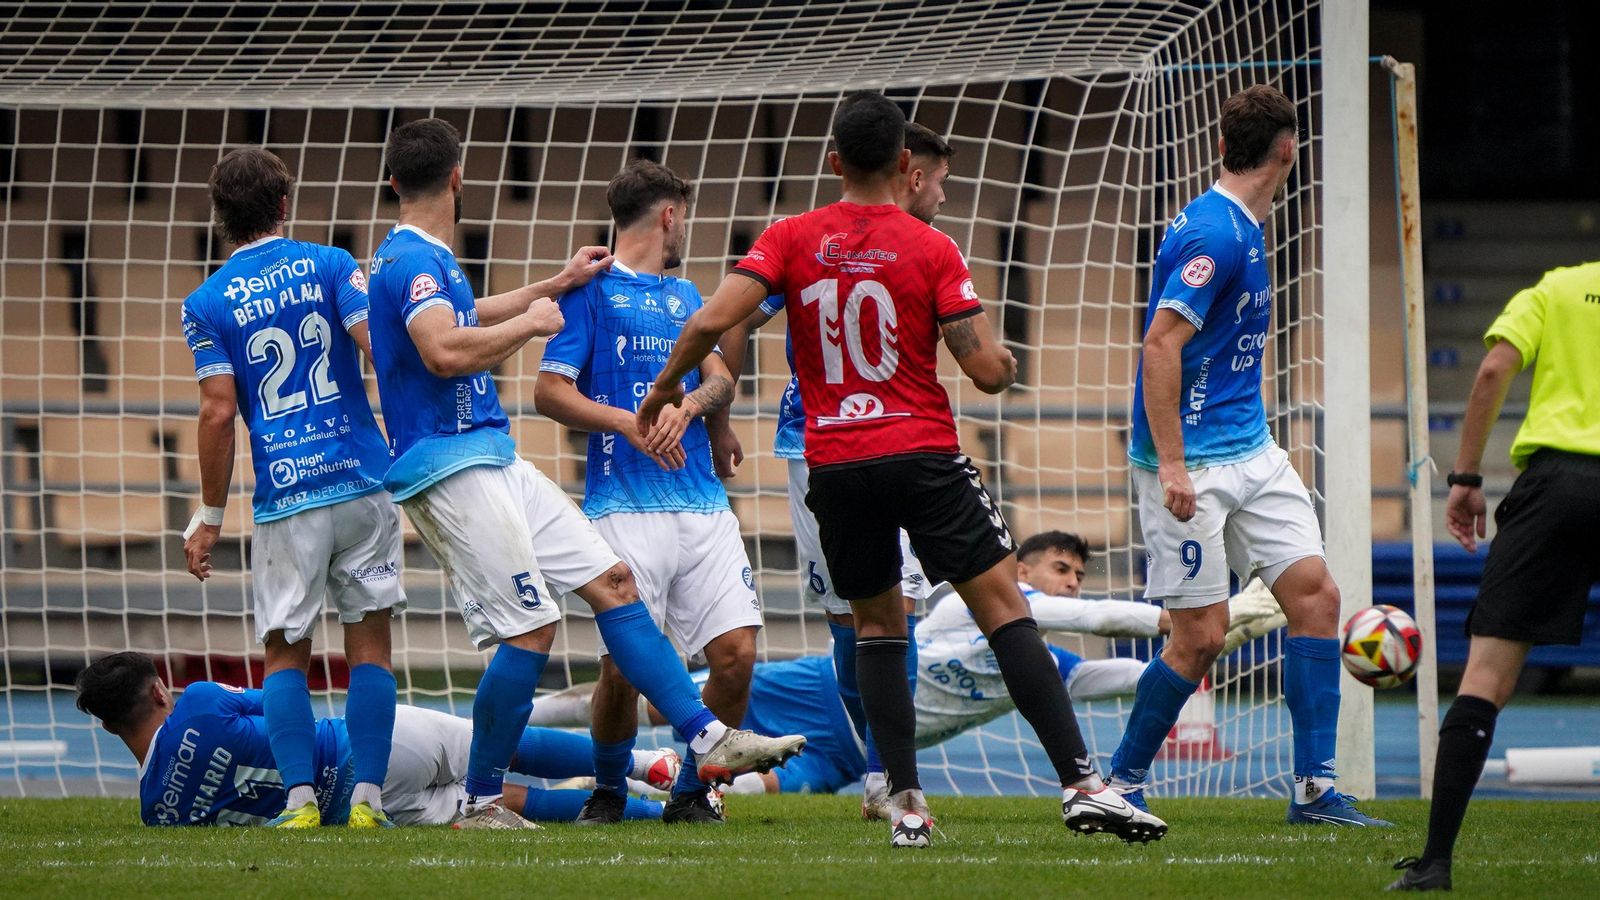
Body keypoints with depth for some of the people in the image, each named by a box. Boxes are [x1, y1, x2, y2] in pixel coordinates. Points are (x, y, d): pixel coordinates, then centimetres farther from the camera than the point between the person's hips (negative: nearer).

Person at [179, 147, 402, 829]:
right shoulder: (329, 266, 4)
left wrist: (210, 516, 3)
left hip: (284, 497, 0)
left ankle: (299, 798, -5)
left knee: (286, 652, 8)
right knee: (369, 645, 5)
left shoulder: (206, 304, 2)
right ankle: (367, 797, -3)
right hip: (363, 482, 0)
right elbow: (384, 350, -7)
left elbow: (219, 413, -3)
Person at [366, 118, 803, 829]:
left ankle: (708, 740, 5)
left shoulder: (427, 259, 17)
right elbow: (444, 350, -32)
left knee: (611, 579, 6)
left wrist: (558, 284, 45)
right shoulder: (411, 260, -15)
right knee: (531, 630, -12)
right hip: (451, 469, -11)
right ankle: (481, 803, -2)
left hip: (494, 460, 11)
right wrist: (529, 322, -16)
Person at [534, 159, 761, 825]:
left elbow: (722, 380, 13)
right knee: (625, 659, -12)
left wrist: (689, 405, -9)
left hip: (703, 502, 6)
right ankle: (608, 790, 12)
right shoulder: (592, 289, 4)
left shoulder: (686, 297, 23)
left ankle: (691, 794, 9)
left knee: (737, 651, -6)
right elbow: (550, 392, -3)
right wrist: (629, 425, -16)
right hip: (625, 503, -6)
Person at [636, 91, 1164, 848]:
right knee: (1005, 610, -3)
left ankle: (905, 801, 6)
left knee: (877, 625, 16)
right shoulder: (931, 249, -4)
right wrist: (1004, 361, 16)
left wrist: (665, 390, 10)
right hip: (923, 455, -3)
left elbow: (712, 321, -7)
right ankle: (1080, 783, -13)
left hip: (834, 465, 3)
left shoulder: (790, 240, 2)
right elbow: (987, 370, -8)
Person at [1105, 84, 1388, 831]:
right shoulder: (1216, 234, -17)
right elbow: (1161, 345, -22)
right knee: (1201, 635, -6)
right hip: (1194, 464, -9)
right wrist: (1171, 467, -24)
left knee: (1314, 592, 1)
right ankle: (1119, 786, 10)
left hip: (1250, 453, 9)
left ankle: (1314, 789, 2)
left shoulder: (1241, 228, 13)